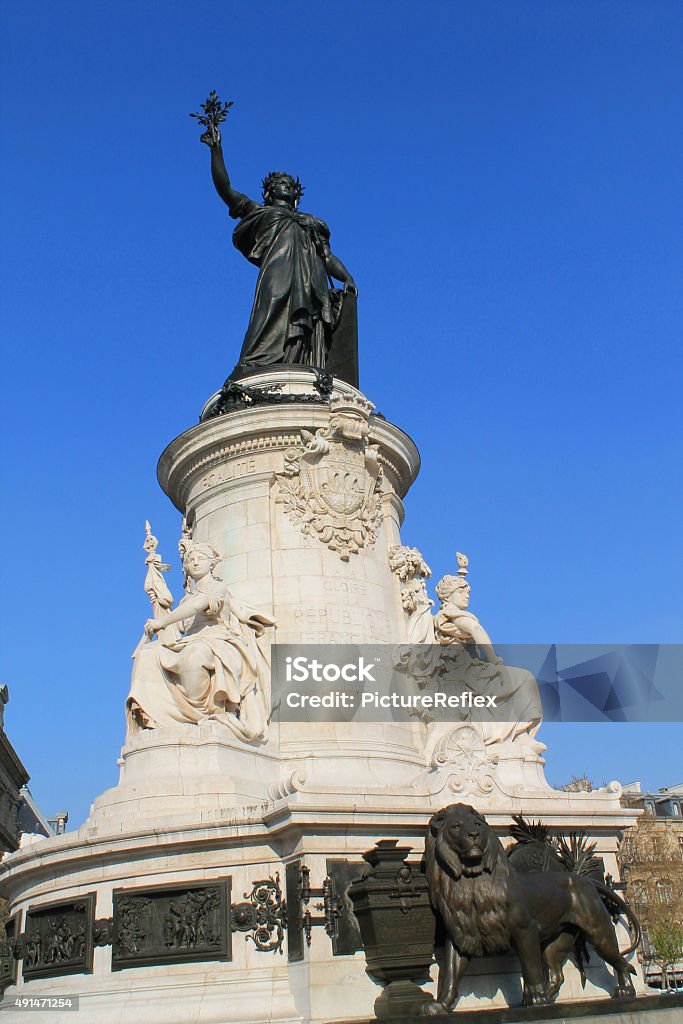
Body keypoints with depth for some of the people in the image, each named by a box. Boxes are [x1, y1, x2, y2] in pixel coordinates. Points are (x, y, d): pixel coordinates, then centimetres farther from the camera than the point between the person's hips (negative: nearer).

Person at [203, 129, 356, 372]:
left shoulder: (313, 223, 37)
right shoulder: (259, 212, 31)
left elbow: (328, 256, 25)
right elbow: (224, 189, 24)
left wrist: (347, 279, 7)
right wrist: (216, 149, 21)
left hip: (312, 281, 3)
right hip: (279, 270, -3)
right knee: (274, 316, -27)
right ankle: (252, 370, -39)